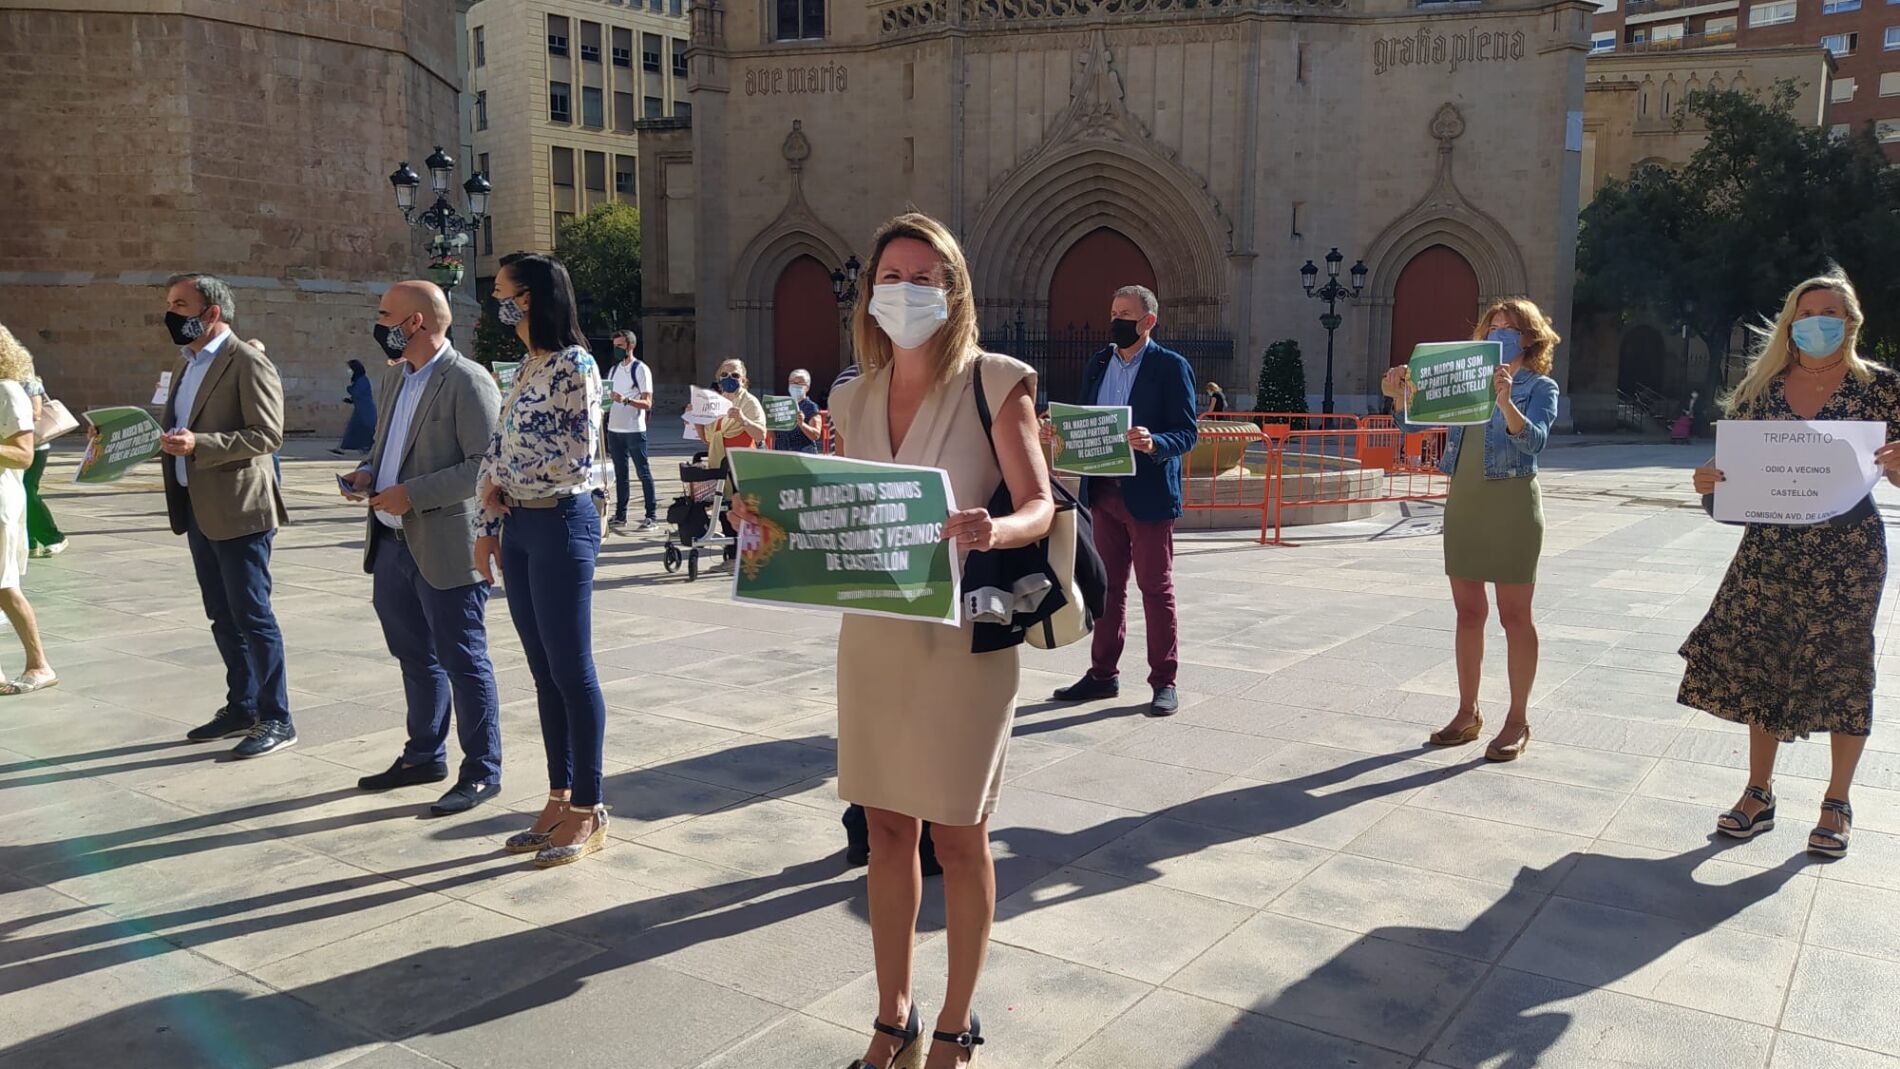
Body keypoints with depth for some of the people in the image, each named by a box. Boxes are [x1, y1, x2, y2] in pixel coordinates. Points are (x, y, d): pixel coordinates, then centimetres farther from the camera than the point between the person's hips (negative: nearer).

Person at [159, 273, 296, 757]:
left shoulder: (248, 364, -12)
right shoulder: (185, 364, 16)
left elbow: (267, 435, -19)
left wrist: (198, 443, -25)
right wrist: (168, 440, 5)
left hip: (239, 510, -9)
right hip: (198, 510, 9)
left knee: (252, 617, -4)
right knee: (222, 617, 15)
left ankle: (276, 720, 4)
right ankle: (241, 707, 27)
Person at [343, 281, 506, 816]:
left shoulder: (468, 381, -14)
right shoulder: (395, 378, 14)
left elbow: (486, 465, -19)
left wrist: (412, 494, -21)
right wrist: (369, 470, 5)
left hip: (446, 549, -9)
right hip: (392, 545, 9)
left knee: (463, 662, 0)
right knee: (415, 657, 20)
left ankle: (482, 771, 12)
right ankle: (424, 755, 35)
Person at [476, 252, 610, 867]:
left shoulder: (573, 364, -11)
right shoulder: (526, 369, 14)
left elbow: (577, 460, -17)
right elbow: (502, 452, 17)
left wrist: (504, 487, -6)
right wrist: (490, 526, 14)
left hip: (561, 525, -8)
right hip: (519, 528, 8)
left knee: (571, 671, -2)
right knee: (543, 673, 12)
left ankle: (587, 812, 8)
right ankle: (559, 799, 22)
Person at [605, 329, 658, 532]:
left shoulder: (641, 369, -6)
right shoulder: (614, 369, 16)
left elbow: (647, 404, -12)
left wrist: (626, 400, -27)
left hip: (634, 430, -7)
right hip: (614, 429, 7)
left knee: (643, 472, -1)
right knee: (620, 474, 10)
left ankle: (650, 515, 3)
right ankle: (620, 516, 14)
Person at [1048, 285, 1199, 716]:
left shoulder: (1171, 366, -7)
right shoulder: (1097, 365, 11)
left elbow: (1188, 432, -12)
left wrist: (1153, 443, -31)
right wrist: (1058, 433, -6)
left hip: (1148, 494, -6)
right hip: (1104, 491, 6)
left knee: (1156, 589, 1)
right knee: (1108, 586, 13)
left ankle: (1164, 681, 10)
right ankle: (1103, 674, 22)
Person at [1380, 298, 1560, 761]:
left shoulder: (1540, 386, -2)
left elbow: (1534, 440, -18)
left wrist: (1505, 403, -35)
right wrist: (1401, 395, -11)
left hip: (1511, 502, -5)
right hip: (1463, 500, 5)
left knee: (1514, 614, 1)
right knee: (1468, 611, 10)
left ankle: (1518, 719, 11)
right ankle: (1468, 713, 20)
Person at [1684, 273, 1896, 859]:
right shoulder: (1763, 389, 5)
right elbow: (1737, 466, 8)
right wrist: (1709, 481, -13)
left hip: (1847, 552, -2)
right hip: (1770, 548, 3)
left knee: (1842, 671, 4)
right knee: (1760, 666, 6)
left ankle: (1837, 803, 19)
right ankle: (1759, 794, 20)